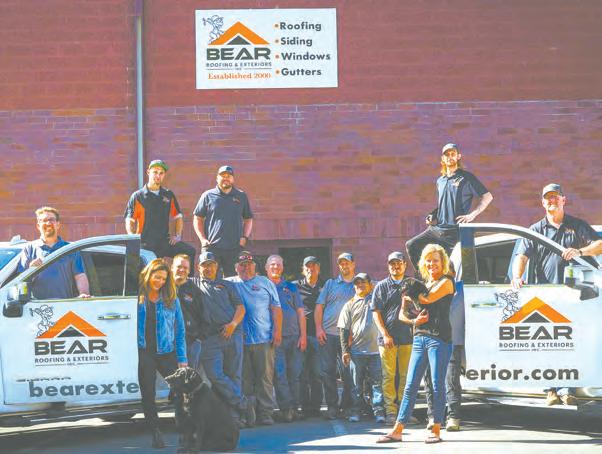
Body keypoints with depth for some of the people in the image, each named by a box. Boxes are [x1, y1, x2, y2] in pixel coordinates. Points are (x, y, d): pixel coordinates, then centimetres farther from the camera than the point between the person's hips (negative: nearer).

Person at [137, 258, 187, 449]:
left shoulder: (172, 299, 7)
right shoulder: (136, 297, 5)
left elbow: (180, 330, 7)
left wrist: (182, 359, 1)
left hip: (166, 352, 0)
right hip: (143, 352, 0)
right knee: (147, 394, 4)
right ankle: (156, 433, 14)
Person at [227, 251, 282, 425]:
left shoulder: (265, 283, 11)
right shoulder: (230, 284, 12)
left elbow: (276, 309, 8)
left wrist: (278, 331, -2)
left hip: (264, 339, -1)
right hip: (240, 340, 1)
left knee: (265, 378, -2)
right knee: (244, 379, 4)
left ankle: (265, 413, 1)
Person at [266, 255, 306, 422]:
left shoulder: (290, 287, 15)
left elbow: (300, 312, 12)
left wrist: (303, 335, 3)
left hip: (294, 335, 3)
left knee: (295, 374, 2)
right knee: (279, 374, -8)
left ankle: (294, 407, 8)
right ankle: (286, 408, -7)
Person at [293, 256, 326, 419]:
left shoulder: (325, 286, 12)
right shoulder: (296, 286, 10)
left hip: (318, 334, 1)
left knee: (317, 373, 1)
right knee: (302, 373, -2)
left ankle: (316, 406, 7)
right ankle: (305, 407, 3)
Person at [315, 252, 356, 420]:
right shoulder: (330, 284, 13)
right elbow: (319, 306, 10)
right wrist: (318, 328, -1)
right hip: (327, 334, 1)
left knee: (348, 371, -2)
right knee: (328, 371, -1)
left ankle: (347, 405, 11)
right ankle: (332, 405, 6)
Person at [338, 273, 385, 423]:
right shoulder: (349, 305, 10)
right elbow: (343, 329, 7)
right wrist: (345, 350, 0)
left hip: (375, 349, -1)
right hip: (356, 351, 1)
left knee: (377, 382, -2)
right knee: (357, 383, 6)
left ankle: (379, 411, -1)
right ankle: (356, 411, 12)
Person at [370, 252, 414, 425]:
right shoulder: (381, 286, 7)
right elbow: (376, 313, 3)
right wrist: (385, 335, -6)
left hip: (407, 337, 1)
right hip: (387, 338, -1)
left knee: (406, 375, 2)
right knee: (388, 375, -3)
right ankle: (391, 411, 1)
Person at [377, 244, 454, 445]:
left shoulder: (446, 282, 1)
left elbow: (427, 299, -13)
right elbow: (402, 314, 18)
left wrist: (409, 296, 4)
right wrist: (414, 321, -2)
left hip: (439, 338, -6)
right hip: (419, 338, 6)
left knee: (437, 385, -3)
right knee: (410, 386, 4)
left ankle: (436, 430, 6)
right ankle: (397, 431, 4)